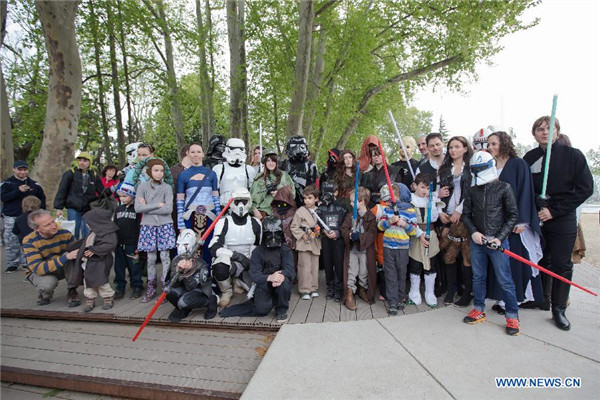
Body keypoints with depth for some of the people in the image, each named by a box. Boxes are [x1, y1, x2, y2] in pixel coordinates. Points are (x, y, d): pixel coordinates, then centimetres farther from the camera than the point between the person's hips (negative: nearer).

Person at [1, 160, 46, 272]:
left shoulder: (34, 184, 10)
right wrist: (18, 190, -20)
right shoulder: (7, 183, 4)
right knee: (12, 243, 1)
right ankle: (12, 264, 12)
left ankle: (26, 262, 13)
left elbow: (42, 198, 18)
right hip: (11, 218, -1)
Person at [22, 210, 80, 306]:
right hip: (38, 273, -2)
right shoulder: (29, 242, -24)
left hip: (62, 269, 3)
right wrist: (66, 257, -45)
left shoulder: (65, 233, -16)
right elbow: (38, 268, -33)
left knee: (72, 259, -30)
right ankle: (44, 295, 1)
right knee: (48, 283, -37)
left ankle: (72, 291, -14)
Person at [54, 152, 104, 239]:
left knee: (87, 234, 7)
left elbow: (102, 191, 10)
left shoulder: (94, 175, 5)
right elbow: (62, 190, -4)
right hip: (73, 209, -2)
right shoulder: (71, 173, -4)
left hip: (88, 209, 2)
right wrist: (59, 207, -7)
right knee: (74, 233, 5)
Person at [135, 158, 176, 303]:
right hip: (148, 226, 1)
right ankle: (151, 289, 21)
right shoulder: (143, 186, 3)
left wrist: (147, 208, -8)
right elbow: (138, 208, -7)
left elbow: (168, 209, -11)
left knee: (165, 257, 0)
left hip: (164, 225, -1)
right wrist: (157, 205, -11)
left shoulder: (167, 188, 1)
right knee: (151, 259, 8)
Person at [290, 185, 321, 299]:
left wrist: (319, 232, -4)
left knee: (315, 266, 10)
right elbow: (294, 227, -3)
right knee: (305, 266, -3)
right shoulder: (300, 211, -3)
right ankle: (304, 289, 7)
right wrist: (302, 235, -13)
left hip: (315, 242, 4)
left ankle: (314, 288, 23)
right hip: (304, 242, -3)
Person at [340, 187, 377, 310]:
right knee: (351, 272, 2)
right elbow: (344, 229, -1)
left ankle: (362, 289, 35)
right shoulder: (350, 215, 4)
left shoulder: (371, 217, -6)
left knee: (364, 272, 13)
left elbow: (372, 233, -13)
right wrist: (350, 235, -21)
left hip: (365, 250, -1)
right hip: (352, 249, 1)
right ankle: (349, 294, 9)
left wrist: (360, 236, -25)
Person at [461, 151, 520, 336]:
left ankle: (512, 316, 15)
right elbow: (466, 214, 10)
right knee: (478, 277, 13)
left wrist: (500, 238, -11)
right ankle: (479, 310, 27)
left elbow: (513, 215, -4)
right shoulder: (472, 191, 7)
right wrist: (473, 232, -6)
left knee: (504, 279, 1)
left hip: (498, 240, -4)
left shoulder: (503, 188, -3)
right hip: (476, 241, 4)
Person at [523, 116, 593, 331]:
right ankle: (543, 298, 31)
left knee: (561, 264, 1)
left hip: (563, 220, -2)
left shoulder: (573, 155, -4)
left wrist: (555, 210, -14)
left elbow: (585, 188, -7)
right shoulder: (529, 158, 3)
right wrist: (533, 211, -7)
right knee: (542, 260, 13)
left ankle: (559, 309, 14)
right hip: (537, 219, 2)